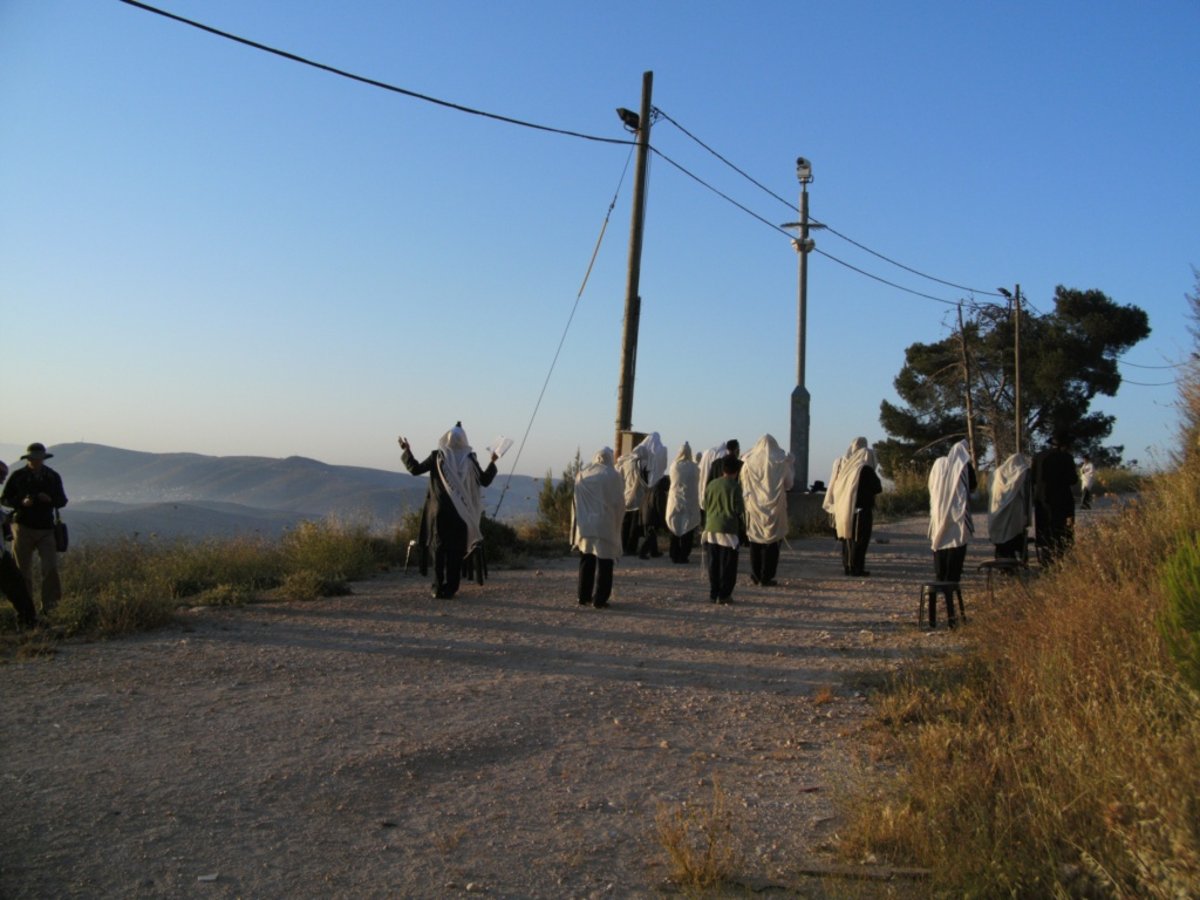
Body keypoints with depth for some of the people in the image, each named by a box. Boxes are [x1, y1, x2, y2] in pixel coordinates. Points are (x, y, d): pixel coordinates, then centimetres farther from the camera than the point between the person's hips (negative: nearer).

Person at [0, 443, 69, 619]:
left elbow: (62, 501, 10)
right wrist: (21, 502, -16)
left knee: (51, 568, -12)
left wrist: (50, 499, -12)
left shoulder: (53, 477, 5)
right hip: (23, 528, -1)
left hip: (46, 530, 1)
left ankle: (48, 607, -1)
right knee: (23, 571, 5)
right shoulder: (17, 476, -1)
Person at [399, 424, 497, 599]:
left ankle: (439, 588, 3)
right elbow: (485, 480, 3)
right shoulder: (469, 459, -1)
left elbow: (415, 469, 0)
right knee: (456, 550, 6)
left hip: (439, 511, 0)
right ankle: (450, 588, 4)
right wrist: (492, 462, 16)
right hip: (461, 513, 0)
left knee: (439, 547, 7)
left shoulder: (437, 456, -3)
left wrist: (406, 451, 12)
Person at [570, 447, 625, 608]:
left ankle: (583, 596, 18)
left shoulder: (582, 475, 3)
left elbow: (576, 503, 7)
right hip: (606, 526, -4)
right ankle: (599, 599, 3)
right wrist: (617, 522, 9)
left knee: (586, 561, 15)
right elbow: (619, 503, -5)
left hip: (585, 525, 4)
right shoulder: (614, 476, -8)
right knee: (604, 563, 4)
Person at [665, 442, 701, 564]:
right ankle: (684, 556, 1)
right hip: (690, 502, -1)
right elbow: (697, 484, 2)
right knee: (687, 531, 5)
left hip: (675, 501, 2)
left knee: (675, 530, 10)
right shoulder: (694, 467, -8)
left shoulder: (674, 466, -5)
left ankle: (674, 556, 10)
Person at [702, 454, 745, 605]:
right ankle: (724, 595, 1)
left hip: (711, 529, 5)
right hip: (728, 530, -5)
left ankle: (713, 594, 14)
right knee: (727, 565, 2)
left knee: (713, 564, 11)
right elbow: (739, 510, -6)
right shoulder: (735, 486, -7)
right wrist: (743, 528, 3)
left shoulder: (711, 484, 9)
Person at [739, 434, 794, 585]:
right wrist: (790, 465, 16)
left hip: (753, 506, 2)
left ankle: (755, 575, 14)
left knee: (755, 540, 12)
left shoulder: (748, 462, 0)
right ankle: (766, 577, 0)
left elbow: (743, 483, 8)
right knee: (772, 542, 2)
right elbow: (789, 484, 5)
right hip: (774, 506, -2)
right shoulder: (781, 462, -4)